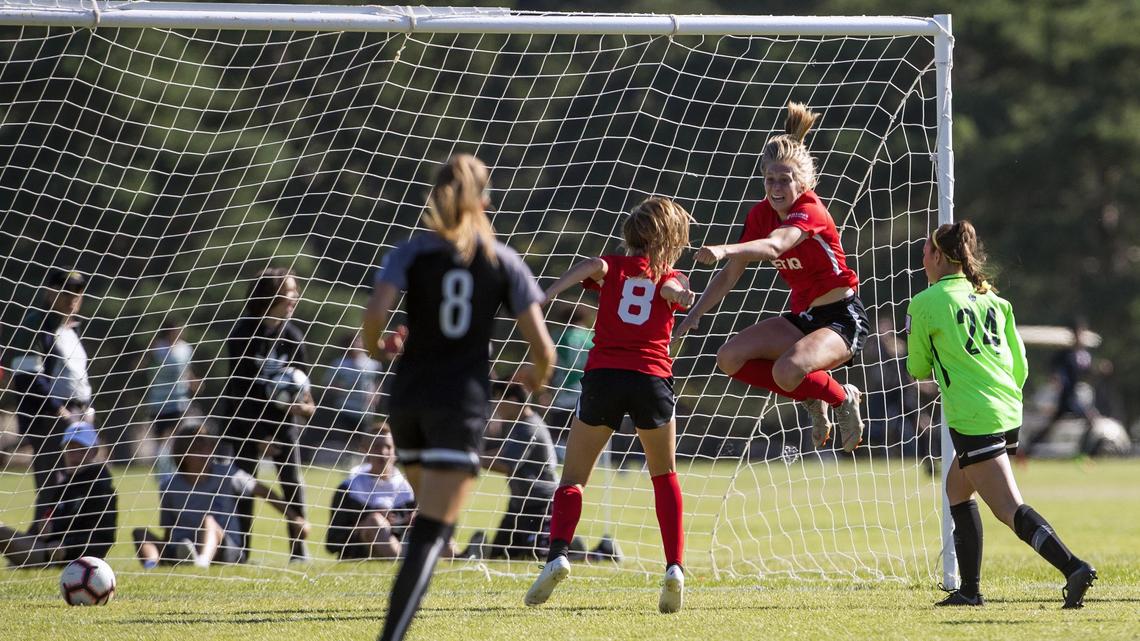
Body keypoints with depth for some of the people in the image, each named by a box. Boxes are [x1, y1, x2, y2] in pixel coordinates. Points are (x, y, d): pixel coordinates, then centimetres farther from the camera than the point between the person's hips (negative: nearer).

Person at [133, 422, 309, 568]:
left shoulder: (226, 474, 2)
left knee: (208, 521, -33)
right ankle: (151, 564, -54)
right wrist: (164, 556, -6)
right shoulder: (169, 485, 5)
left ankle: (203, 560, -67)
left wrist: (295, 518, 9)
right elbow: (168, 529, 10)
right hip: (180, 551, 2)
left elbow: (262, 491, 10)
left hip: (226, 550, -2)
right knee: (140, 533, -18)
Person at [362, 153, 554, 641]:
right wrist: (537, 378, 23)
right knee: (433, 529, -8)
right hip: (462, 406, -2)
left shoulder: (413, 252, 3)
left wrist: (374, 348, 8)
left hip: (408, 399, 2)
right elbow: (542, 348, 0)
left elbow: (376, 313, -14)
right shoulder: (503, 261, 3)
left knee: (431, 514, 24)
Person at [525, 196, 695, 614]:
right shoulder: (670, 278, 17)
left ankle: (558, 553, -17)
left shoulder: (612, 267, 14)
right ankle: (675, 567, 4)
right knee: (664, 477, 19)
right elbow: (672, 290, -7)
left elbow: (590, 266, -7)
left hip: (603, 374, 0)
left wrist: (550, 293, -20)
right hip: (653, 377, 0)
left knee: (573, 479, 8)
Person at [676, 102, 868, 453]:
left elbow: (775, 246, -42)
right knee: (730, 358, -8)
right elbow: (730, 274, 8)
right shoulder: (761, 214, 1)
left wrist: (724, 250, -58)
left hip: (843, 319, -8)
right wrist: (693, 315, -1)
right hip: (802, 316, 8)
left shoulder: (810, 210, -21)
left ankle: (843, 398, -2)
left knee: (788, 370, -34)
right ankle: (812, 397, 6)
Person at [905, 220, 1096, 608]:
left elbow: (918, 369, 6)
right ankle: (970, 589, 22)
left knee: (1010, 510, -12)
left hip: (974, 420, -8)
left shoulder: (925, 303, -4)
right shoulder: (992, 299, 14)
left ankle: (1074, 568, -31)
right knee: (957, 489, 24)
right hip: (1010, 414, 8)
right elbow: (1020, 365, 14)